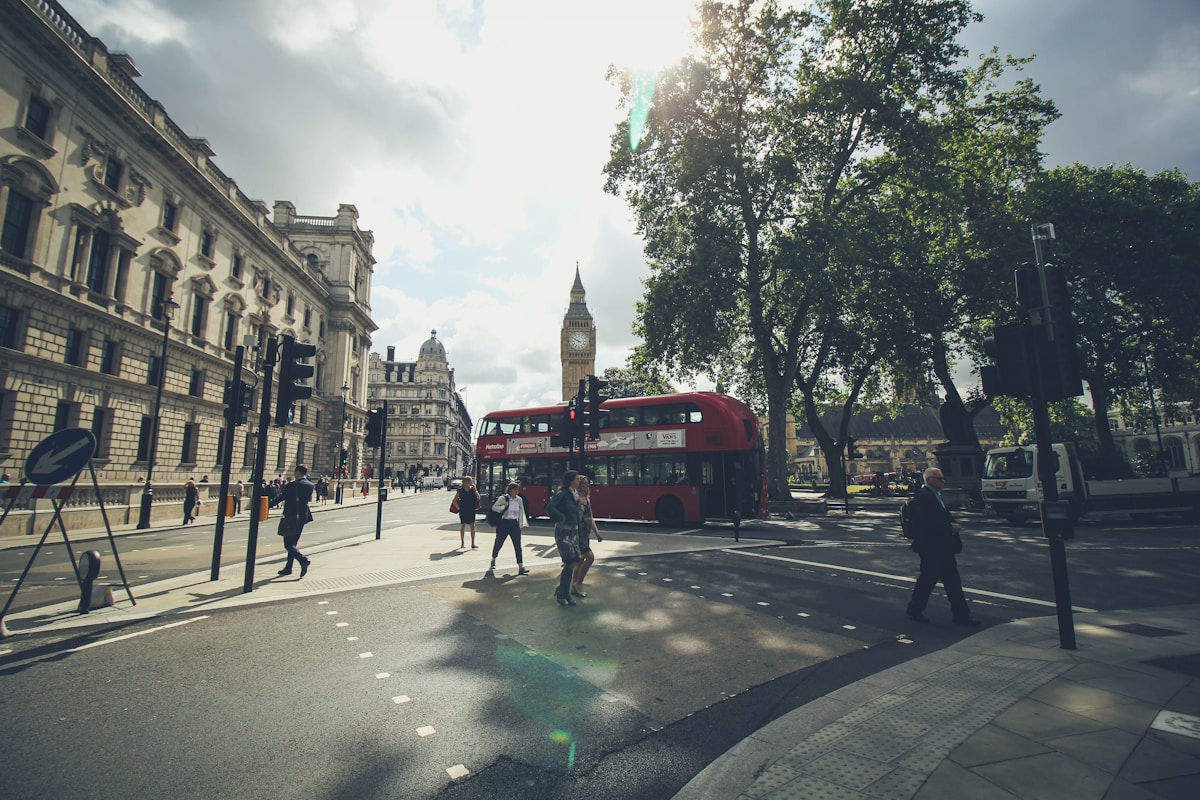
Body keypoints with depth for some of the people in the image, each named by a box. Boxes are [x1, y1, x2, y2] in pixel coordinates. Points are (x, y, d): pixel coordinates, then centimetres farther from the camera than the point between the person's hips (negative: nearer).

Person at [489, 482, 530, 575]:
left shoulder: (519, 500, 5)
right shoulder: (503, 498, -7)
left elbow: (521, 512, 11)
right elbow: (494, 507, -6)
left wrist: (522, 524, 6)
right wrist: (504, 507, -20)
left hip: (515, 524, 3)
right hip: (504, 523, -3)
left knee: (518, 545, -5)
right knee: (498, 543, 12)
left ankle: (521, 567, -5)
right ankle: (493, 561, 39)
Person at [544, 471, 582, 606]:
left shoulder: (574, 494, 12)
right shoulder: (562, 493, -13)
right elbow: (549, 508, -26)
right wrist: (560, 518, -17)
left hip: (573, 531, 8)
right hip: (563, 531, -8)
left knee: (572, 563, 9)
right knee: (570, 561, -10)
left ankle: (566, 594, 19)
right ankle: (560, 593, 5)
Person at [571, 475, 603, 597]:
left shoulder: (587, 499, 14)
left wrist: (597, 533, 18)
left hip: (586, 533, 9)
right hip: (578, 532, -9)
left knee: (581, 560, 12)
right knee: (590, 556, -13)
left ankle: (574, 587, 21)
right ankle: (578, 583, 1)